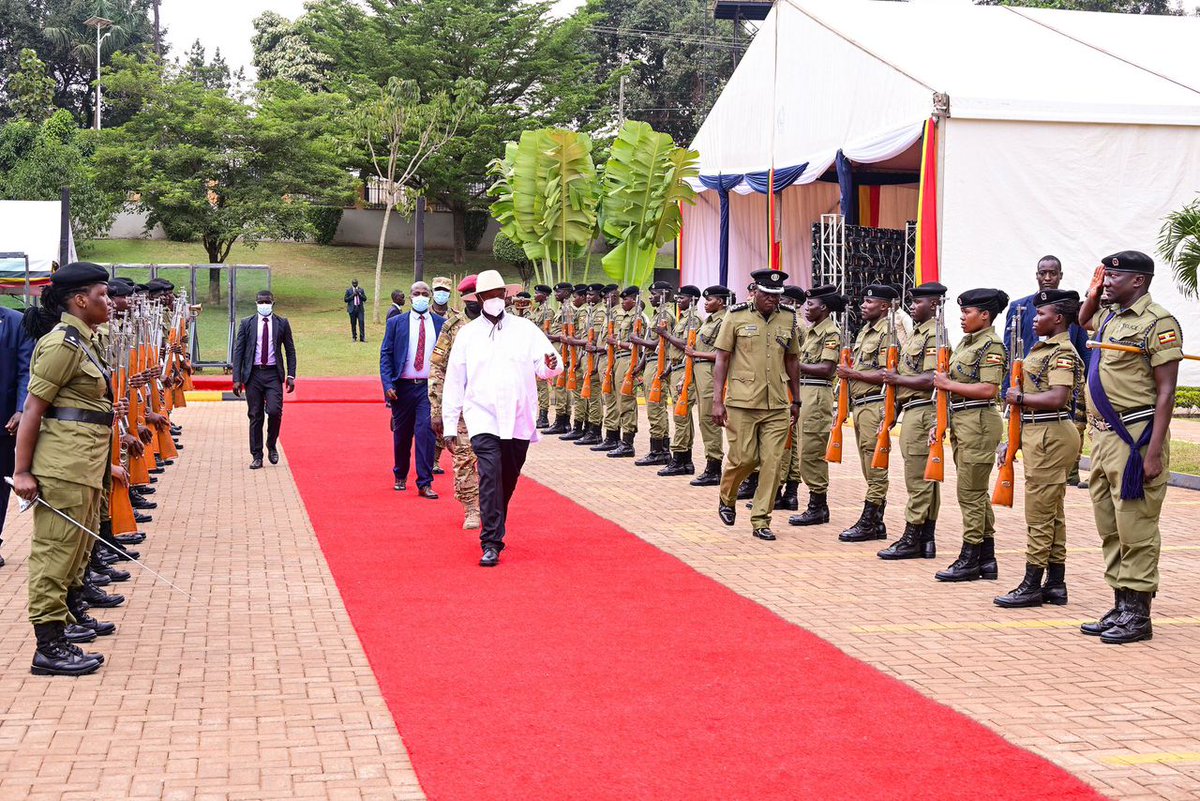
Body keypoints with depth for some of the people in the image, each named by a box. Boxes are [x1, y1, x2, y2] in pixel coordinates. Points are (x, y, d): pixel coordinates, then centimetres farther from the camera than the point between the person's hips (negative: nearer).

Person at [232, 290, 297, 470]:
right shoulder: (247, 324, 5)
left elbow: (290, 350, 10)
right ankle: (256, 456, 10)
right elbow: (238, 351, 5)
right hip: (253, 374, 1)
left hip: (273, 374, 0)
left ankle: (272, 445, 11)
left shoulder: (282, 323, 6)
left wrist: (291, 375, 0)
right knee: (255, 416, 2)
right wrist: (237, 379, -2)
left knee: (274, 411, -15)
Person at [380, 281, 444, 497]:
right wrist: (388, 385, -8)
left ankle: (425, 483, -7)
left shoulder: (441, 323, 6)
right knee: (401, 434, 10)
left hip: (429, 386, -1)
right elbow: (385, 355, 3)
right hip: (403, 386, 1)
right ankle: (400, 477, 31)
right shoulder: (396, 323, 5)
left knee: (426, 431, -11)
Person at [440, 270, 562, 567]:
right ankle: (491, 544, -16)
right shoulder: (467, 334, 5)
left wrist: (551, 364, -25)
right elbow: (454, 382, 7)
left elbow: (544, 368, 1)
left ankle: (495, 531, 31)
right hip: (483, 419, -2)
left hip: (519, 420, 2)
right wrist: (449, 425, 5)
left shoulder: (525, 329, 6)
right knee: (490, 476, -17)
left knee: (508, 482, 11)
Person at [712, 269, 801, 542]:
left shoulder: (787, 320, 8)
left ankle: (761, 521, 9)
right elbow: (722, 359, -2)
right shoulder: (737, 317, -2)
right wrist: (717, 401, -7)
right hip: (742, 403, -3)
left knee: (772, 462, 0)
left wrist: (796, 401, 17)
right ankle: (726, 499, 28)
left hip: (777, 405, 3)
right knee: (744, 458, -1)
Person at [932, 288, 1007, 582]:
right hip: (960, 420, 10)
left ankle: (970, 560, 1)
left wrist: (948, 384, -17)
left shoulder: (991, 344, -12)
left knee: (970, 492, -5)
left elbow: (989, 389, -21)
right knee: (976, 492, 12)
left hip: (979, 422, -10)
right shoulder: (965, 342, 16)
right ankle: (986, 559, 17)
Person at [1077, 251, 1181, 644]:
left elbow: (1166, 391, -14)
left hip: (1135, 436, -9)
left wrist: (1153, 452, -19)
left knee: (1135, 527, -4)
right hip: (1103, 435, 9)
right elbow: (1083, 320, 40)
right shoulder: (1109, 317, 14)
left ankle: (1137, 614, 2)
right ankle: (1121, 606, 21)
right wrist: (1094, 291, 18)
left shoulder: (1157, 322, -11)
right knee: (1109, 528, 13)